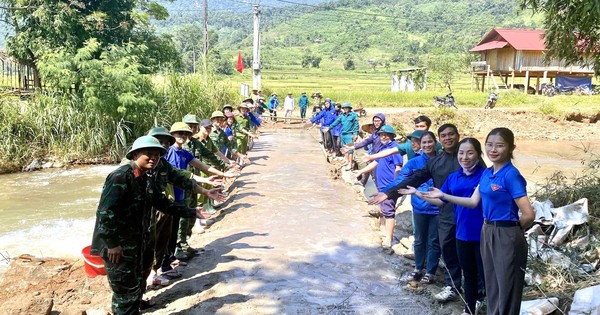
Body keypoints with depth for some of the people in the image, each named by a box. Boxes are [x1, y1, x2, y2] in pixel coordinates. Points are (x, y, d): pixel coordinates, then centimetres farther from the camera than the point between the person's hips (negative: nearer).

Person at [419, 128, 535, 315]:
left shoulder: (511, 175, -18)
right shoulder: (486, 173, 6)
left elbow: (528, 215, -20)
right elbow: (473, 202, 11)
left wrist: (514, 230, -3)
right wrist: (443, 195, 7)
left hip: (506, 237, -8)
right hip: (487, 233, 8)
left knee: (506, 289, 8)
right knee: (492, 287, 20)